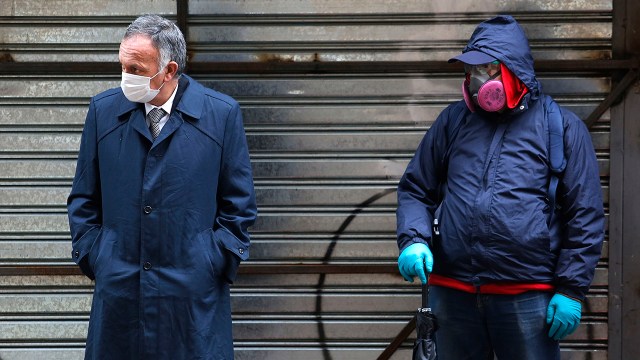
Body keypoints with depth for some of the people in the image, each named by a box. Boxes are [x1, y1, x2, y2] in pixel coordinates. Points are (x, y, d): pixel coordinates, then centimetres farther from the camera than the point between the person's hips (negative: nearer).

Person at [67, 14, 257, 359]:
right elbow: (83, 199, 12)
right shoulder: (103, 110, 4)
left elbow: (239, 203, 5)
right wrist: (92, 258, 4)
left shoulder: (222, 113, -2)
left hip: (194, 292, -2)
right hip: (118, 289, 2)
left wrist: (219, 263, -2)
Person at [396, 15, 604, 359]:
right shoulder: (453, 121, 12)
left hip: (526, 298, -3)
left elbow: (585, 214, 0)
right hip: (451, 290, 3)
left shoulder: (561, 125, 2)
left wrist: (571, 290, -6)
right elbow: (415, 189, 16)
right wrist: (413, 240, -4)